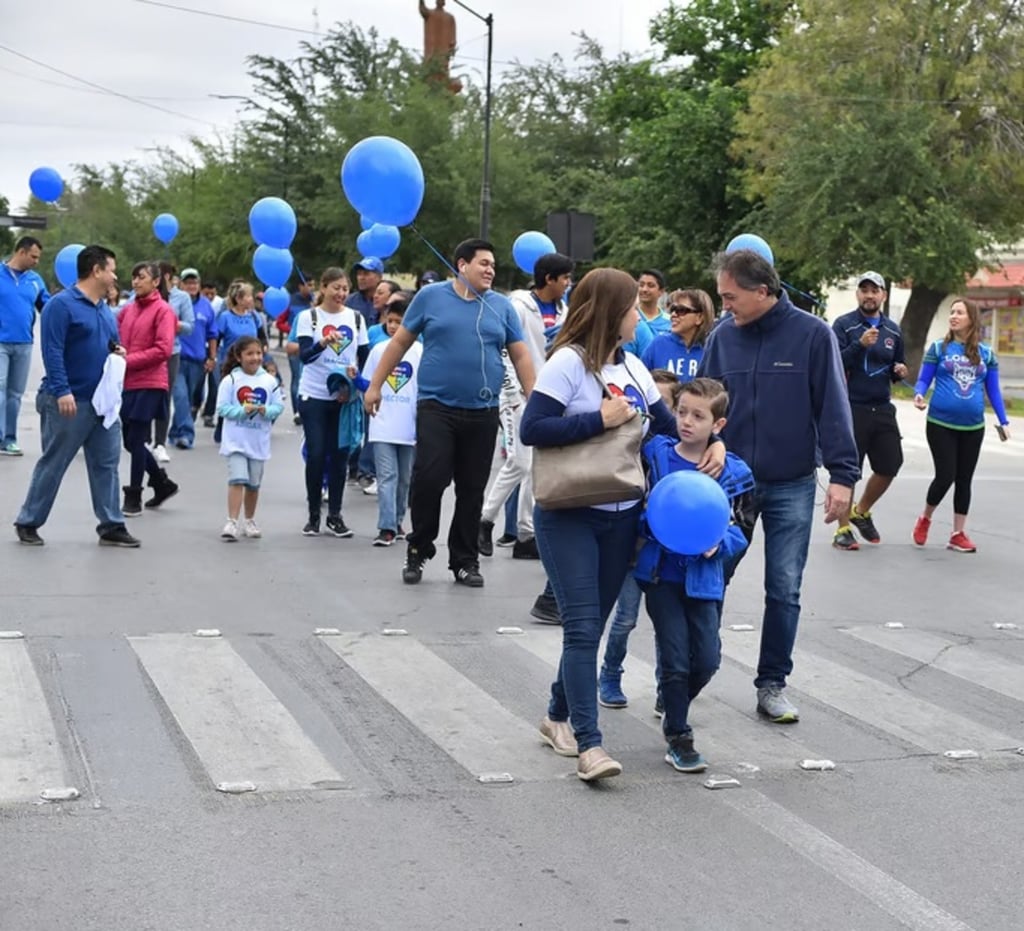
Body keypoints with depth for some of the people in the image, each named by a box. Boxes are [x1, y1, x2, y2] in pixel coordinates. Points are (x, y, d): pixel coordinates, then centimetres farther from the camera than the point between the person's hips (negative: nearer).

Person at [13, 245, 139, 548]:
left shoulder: (105, 310, 14)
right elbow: (52, 350, -19)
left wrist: (118, 353, 3)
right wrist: (62, 391, -26)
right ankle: (28, 523, 12)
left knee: (106, 465, 6)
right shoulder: (62, 304, -12)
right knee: (52, 465, 1)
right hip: (69, 402, -7)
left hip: (104, 402, 7)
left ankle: (111, 526, 11)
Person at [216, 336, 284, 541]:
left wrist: (266, 411, -18)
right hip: (235, 440, -3)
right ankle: (232, 522, -16)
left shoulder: (270, 381, 0)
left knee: (254, 484, 13)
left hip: (259, 441, 3)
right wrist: (243, 410, -22)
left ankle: (250, 521, 28)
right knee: (237, 479, -15)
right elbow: (223, 408, -9)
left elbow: (278, 406, 2)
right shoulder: (230, 380, -8)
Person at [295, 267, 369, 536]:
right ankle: (313, 515, 9)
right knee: (316, 455, -3)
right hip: (313, 396, -2)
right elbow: (304, 354, -15)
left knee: (339, 455, 4)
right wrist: (324, 342, -33)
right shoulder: (308, 317, -2)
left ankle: (335, 515, 12)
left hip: (344, 396, 2)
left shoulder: (356, 318, 7)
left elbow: (364, 355, 12)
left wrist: (356, 370, -7)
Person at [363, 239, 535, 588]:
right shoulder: (431, 296, 2)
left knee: (472, 490, 6)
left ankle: (465, 560, 17)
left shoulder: (501, 306, 8)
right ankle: (418, 549, 10)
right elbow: (400, 341, 7)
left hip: (483, 413, 2)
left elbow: (520, 355, 9)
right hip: (436, 407, -2)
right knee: (428, 480, -10)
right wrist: (375, 385, 6)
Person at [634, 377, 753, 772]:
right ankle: (677, 736, 14)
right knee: (675, 660, -2)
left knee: (707, 659, 4)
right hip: (661, 572, -1)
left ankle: (675, 710, 32)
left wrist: (719, 544, -17)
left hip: (703, 575, 1)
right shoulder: (655, 454, -4)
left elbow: (737, 530, 3)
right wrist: (649, 523, -17)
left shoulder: (732, 471, -2)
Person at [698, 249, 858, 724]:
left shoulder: (812, 335, -9)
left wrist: (842, 475, -12)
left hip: (792, 487, -2)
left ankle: (772, 685, 16)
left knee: (784, 591, 4)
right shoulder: (723, 336, -3)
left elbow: (833, 408, -8)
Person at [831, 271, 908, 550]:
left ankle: (861, 512, 31)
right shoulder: (844, 325, -3)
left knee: (889, 466, 7)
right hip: (852, 409, -5)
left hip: (883, 409, 5)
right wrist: (860, 344, -25)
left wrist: (901, 371, 0)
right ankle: (843, 529, 9)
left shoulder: (893, 330, 13)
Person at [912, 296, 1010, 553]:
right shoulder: (938, 348, 0)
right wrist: (919, 394, -22)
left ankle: (958, 534, 15)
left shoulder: (986, 354, 6)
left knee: (964, 480, 7)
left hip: (972, 427, 3)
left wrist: (1003, 421, 4)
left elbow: (993, 390, 10)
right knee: (946, 475, -7)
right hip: (941, 424, -3)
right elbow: (923, 380, 0)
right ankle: (925, 518, 19)